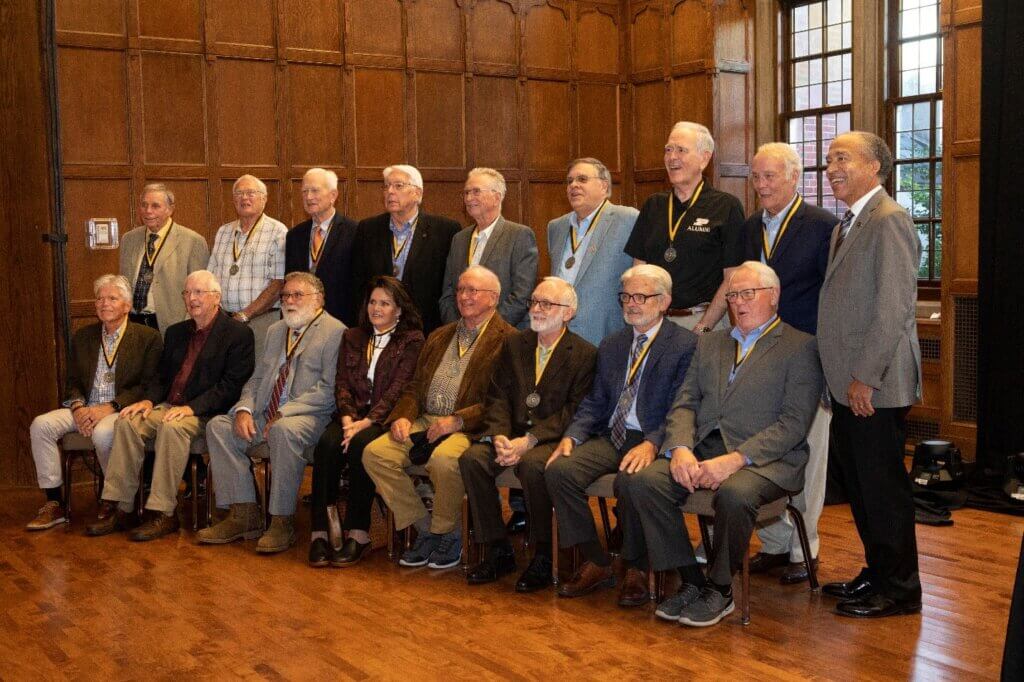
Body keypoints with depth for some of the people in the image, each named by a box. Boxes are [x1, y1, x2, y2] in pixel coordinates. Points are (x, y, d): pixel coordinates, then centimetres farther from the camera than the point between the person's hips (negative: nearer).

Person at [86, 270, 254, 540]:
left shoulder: (238, 333, -2)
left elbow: (231, 385, -11)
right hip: (169, 406, 6)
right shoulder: (176, 332, 21)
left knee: (172, 428, -35)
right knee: (128, 421, -20)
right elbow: (162, 376, 22)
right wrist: (150, 400, -1)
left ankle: (163, 514, -29)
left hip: (205, 413, -6)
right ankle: (118, 509, -17)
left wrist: (192, 408, -21)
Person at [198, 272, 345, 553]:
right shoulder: (275, 331, 21)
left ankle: (282, 522, -25)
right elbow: (257, 378, 19)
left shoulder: (336, 332, -5)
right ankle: (243, 515, -10)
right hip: (265, 414, 8)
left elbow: (329, 389, -14)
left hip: (310, 416, -8)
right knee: (218, 425, -11)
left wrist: (283, 414, -20)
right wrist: (244, 409, -2)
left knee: (284, 430, -37)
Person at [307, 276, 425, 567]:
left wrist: (366, 422, -19)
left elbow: (398, 390, -7)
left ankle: (357, 534, -28)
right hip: (352, 415, 4)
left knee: (360, 444, -34)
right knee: (327, 443, -28)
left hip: (385, 419, -4)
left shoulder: (412, 341, 4)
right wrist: (347, 417, -9)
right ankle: (321, 531, -28)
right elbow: (342, 383, 11)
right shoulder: (352, 337, 20)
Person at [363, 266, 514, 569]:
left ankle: (449, 533, -8)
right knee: (375, 453, -16)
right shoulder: (439, 337, 23)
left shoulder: (508, 340, -1)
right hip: (426, 421, 7)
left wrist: (457, 420, -20)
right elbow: (415, 387, 21)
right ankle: (425, 528, -2)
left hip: (469, 428, -7)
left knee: (443, 459, -36)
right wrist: (402, 416, 0)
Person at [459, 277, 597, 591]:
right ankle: (498, 550, -10)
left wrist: (528, 441, -20)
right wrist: (499, 436, -12)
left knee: (533, 466, -35)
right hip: (511, 434, 5)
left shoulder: (585, 355, -2)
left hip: (551, 439, -5)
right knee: (471, 458, -22)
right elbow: (497, 398, 8)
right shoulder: (514, 344, 15)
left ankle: (543, 556, -16)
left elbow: (574, 412, -10)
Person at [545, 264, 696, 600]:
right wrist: (572, 435, -3)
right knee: (558, 470, -18)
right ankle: (597, 563, -6)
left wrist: (652, 444, -27)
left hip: (654, 442, -6)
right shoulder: (611, 346, 19)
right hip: (612, 437, 6)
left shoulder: (687, 345, -2)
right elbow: (595, 402, 16)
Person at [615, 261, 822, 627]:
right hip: (700, 450, 5)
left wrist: (735, 459, -18)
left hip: (763, 459, -5)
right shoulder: (710, 343, 23)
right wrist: (680, 448, -8)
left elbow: (794, 423, -7)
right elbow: (684, 404, 14)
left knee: (734, 494, -37)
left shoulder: (800, 347, 4)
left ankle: (719, 589, -11)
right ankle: (691, 581, -9)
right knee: (641, 481, -21)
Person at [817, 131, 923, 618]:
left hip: (875, 385, -9)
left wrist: (865, 376, -20)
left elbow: (894, 307, -19)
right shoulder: (847, 223, 17)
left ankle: (899, 590, 13)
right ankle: (877, 574, 28)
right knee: (858, 485, 15)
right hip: (849, 385, 9)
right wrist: (841, 376, 14)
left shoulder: (888, 221, -13)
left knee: (882, 487, 0)